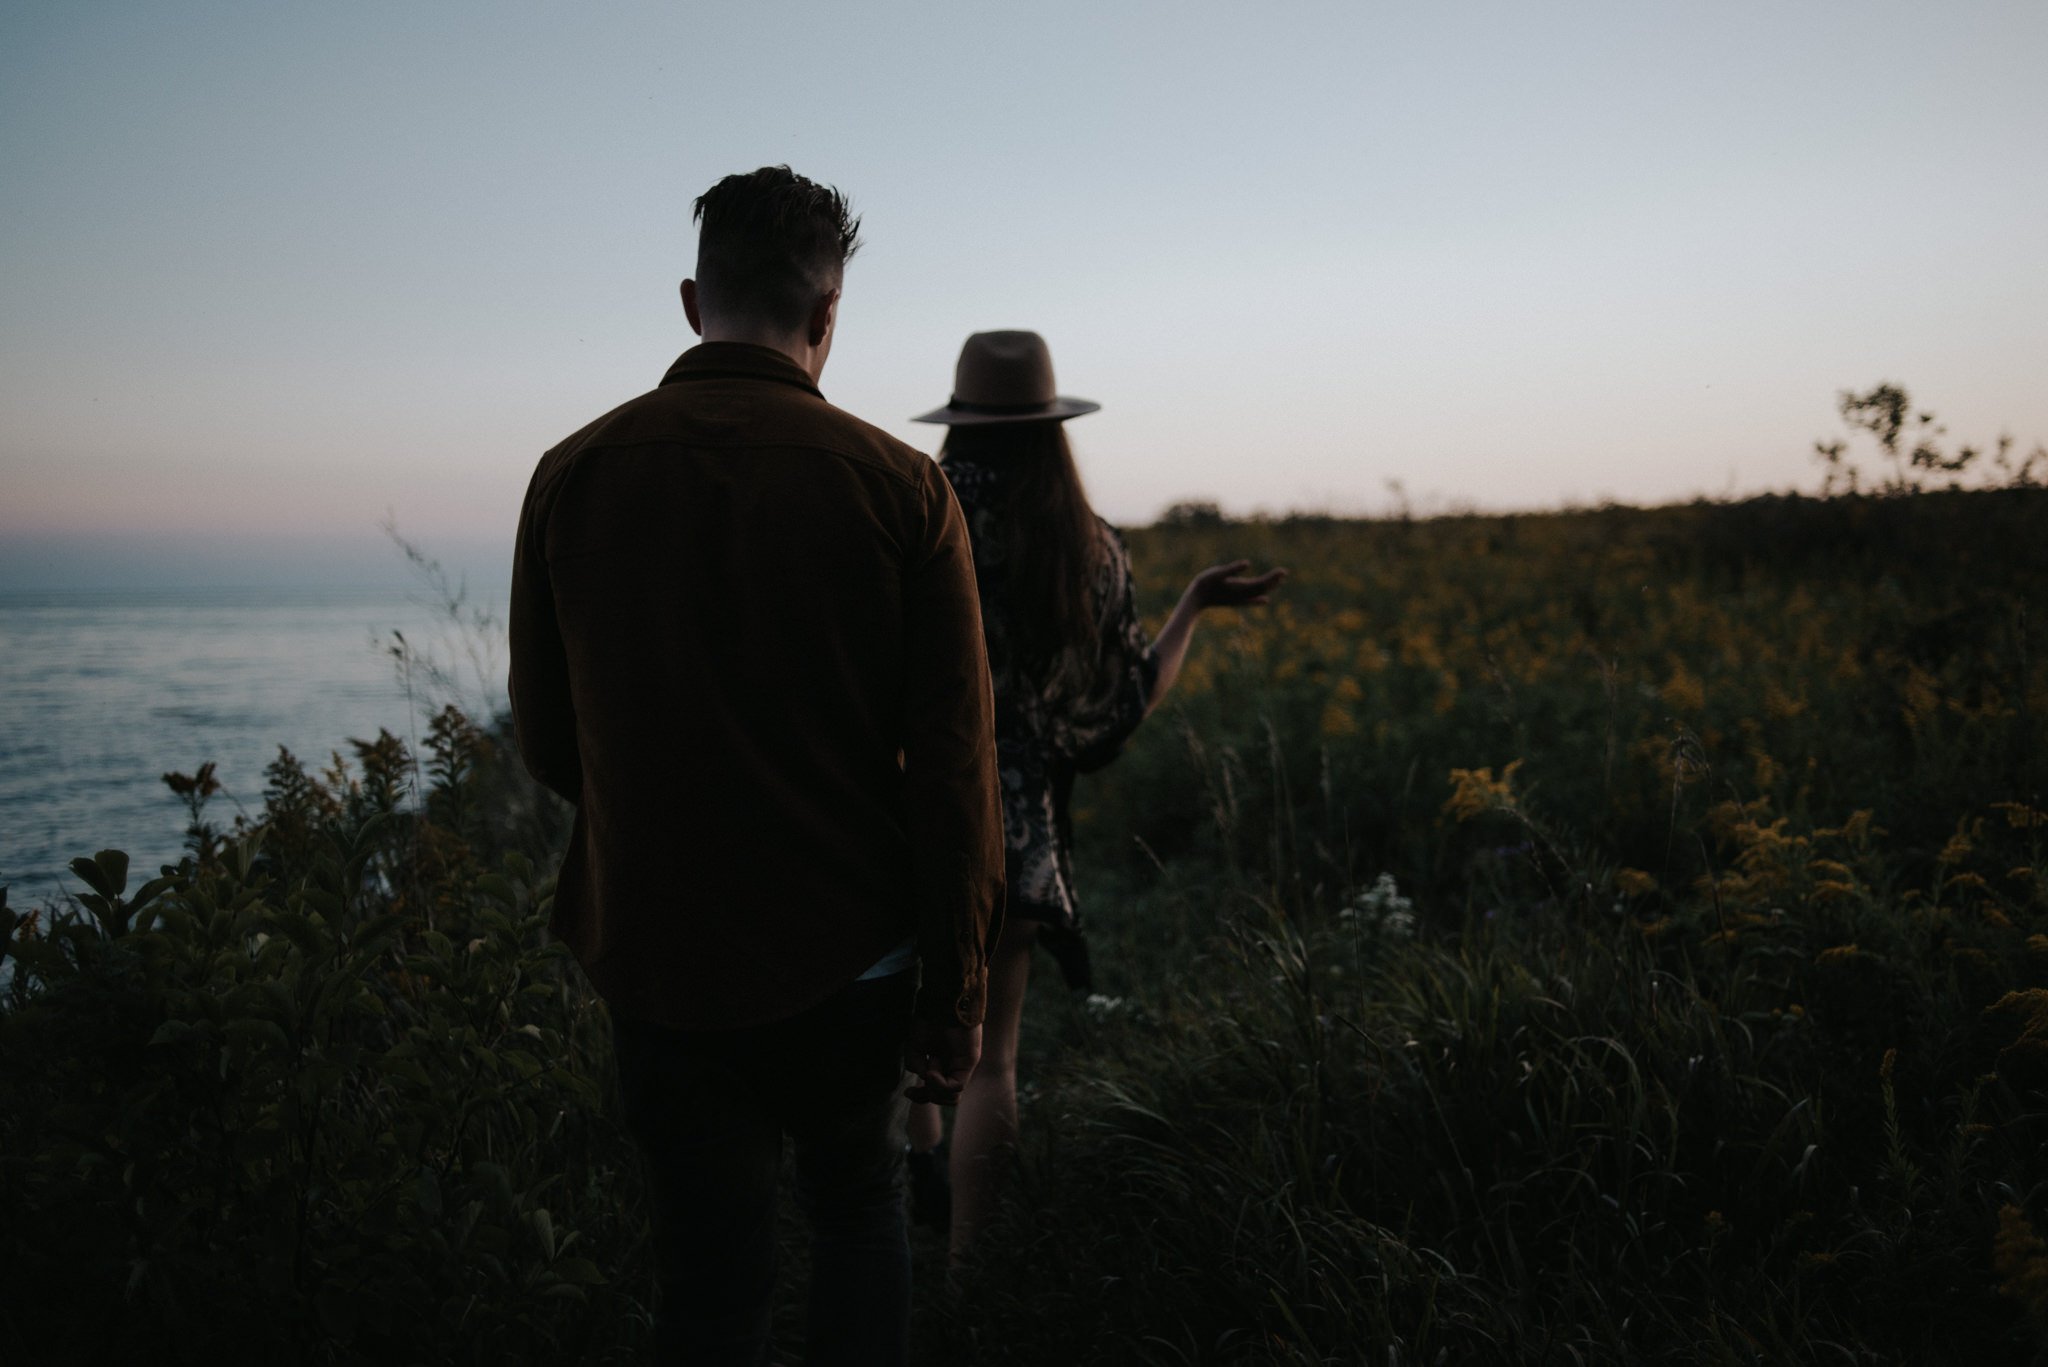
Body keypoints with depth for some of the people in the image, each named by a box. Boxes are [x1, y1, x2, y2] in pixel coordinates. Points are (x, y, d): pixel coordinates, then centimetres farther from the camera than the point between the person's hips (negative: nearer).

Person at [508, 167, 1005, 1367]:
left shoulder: (572, 477, -5)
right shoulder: (902, 488, -11)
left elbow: (549, 745, 4)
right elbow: (955, 764, -11)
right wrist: (958, 992, -1)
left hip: (661, 959, 1)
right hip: (849, 955, -1)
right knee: (863, 1216, 26)